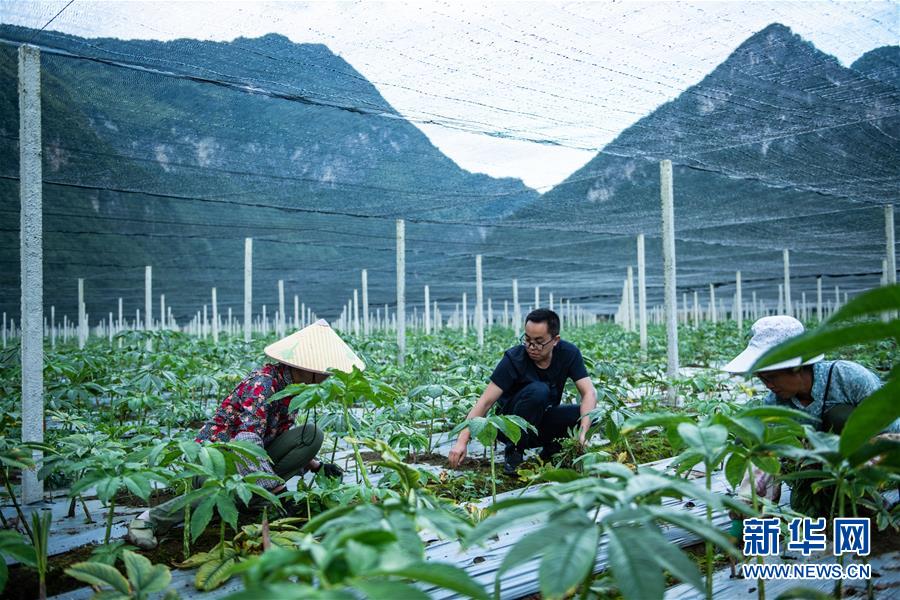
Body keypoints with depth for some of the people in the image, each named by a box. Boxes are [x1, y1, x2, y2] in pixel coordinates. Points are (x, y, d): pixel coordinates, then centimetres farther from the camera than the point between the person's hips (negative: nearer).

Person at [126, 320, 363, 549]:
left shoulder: (292, 384, 1)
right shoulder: (263, 383, -25)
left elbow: (284, 437, 13)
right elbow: (248, 444, -33)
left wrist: (317, 467, 4)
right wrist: (278, 490, -34)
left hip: (252, 454, 7)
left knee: (312, 434, -7)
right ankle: (149, 520, -19)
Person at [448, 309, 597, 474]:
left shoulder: (568, 353, -12)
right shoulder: (514, 358, -22)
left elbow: (589, 392, -18)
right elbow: (485, 402, -26)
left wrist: (583, 432, -35)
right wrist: (462, 441, -36)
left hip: (544, 421, 3)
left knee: (590, 414, -24)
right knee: (538, 390, -34)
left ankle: (551, 449, 2)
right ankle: (515, 451, -14)